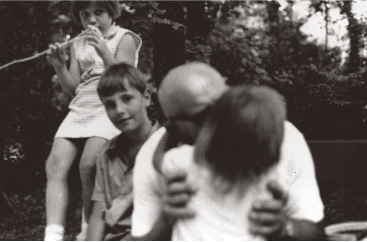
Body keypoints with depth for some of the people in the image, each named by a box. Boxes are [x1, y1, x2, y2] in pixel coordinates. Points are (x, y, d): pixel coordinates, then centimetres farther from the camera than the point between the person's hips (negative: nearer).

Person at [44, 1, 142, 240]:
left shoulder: (124, 39, 4)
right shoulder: (78, 45, 18)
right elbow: (72, 89, 14)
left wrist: (104, 52, -19)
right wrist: (59, 66, -4)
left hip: (110, 109, -5)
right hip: (80, 109, 5)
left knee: (88, 165, -27)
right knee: (56, 164, -17)